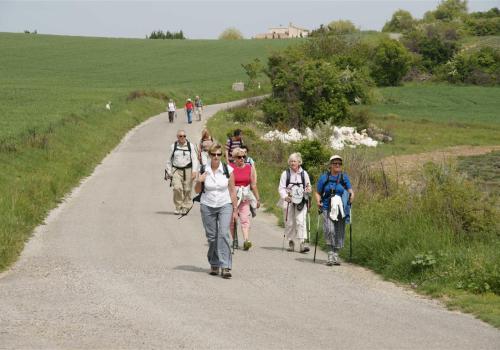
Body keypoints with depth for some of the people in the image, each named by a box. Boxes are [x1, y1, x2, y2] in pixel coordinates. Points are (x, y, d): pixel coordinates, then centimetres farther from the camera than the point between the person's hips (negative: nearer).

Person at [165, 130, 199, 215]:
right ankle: (178, 207, -3)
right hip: (176, 170, 0)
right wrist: (169, 172, 11)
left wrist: (194, 171, -8)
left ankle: (185, 208, 8)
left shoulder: (191, 146, 7)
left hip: (188, 170, 0)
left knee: (187, 190, -3)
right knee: (177, 188, -15)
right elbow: (169, 160, 16)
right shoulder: (173, 146, 9)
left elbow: (194, 159, 3)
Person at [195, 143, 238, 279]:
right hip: (207, 206, 2)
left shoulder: (227, 170, -3)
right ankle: (214, 265, 21)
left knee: (223, 234, -16)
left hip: (225, 205, -2)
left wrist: (235, 210, 1)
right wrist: (199, 181, -13)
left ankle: (225, 267, -20)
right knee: (211, 237, 5)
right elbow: (197, 191, 9)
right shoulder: (203, 170, -1)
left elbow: (232, 190, 2)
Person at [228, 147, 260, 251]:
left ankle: (246, 240, -22)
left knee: (245, 219, -11)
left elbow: (253, 185, 11)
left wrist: (257, 199, 13)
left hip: (245, 197, 1)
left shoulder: (250, 168, 7)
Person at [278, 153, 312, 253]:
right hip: (288, 201, 0)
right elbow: (281, 188, 1)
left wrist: (308, 190, -9)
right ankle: (291, 242, 18)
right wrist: (285, 196, -19)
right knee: (289, 222, 3)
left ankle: (302, 243, -18)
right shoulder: (285, 174, 5)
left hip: (301, 201, 0)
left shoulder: (304, 173, 10)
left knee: (301, 221, -13)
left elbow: (308, 188, 16)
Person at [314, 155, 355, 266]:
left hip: (340, 209, 2)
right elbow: (317, 193, 10)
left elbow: (350, 191, 10)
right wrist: (318, 201, -9)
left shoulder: (344, 177, 9)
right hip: (327, 208, -2)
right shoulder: (324, 177, 5)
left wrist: (351, 195, -13)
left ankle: (336, 255, 17)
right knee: (329, 230, -20)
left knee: (339, 232, 3)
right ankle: (330, 253, -12)